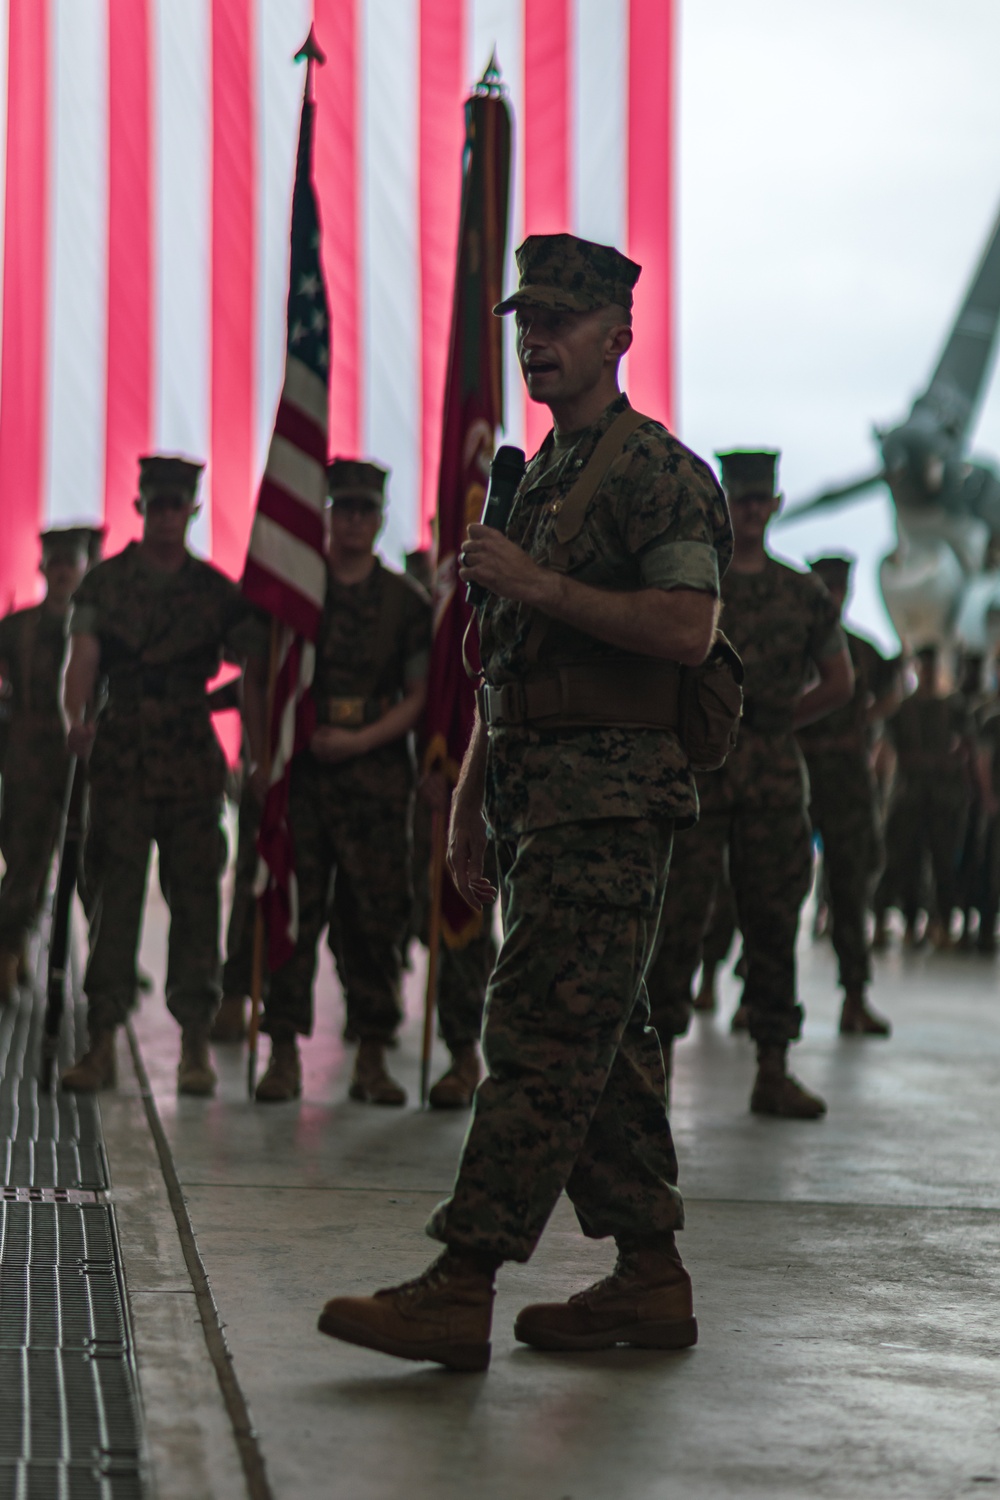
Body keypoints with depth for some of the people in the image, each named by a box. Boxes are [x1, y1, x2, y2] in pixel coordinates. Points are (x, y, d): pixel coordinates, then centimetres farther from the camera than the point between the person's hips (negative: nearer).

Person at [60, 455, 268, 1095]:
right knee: (114, 893, -3)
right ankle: (103, 1042, -2)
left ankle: (196, 1045, 6)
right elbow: (83, 659, -4)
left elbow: (254, 675, 5)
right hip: (121, 755, 0)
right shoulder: (104, 582, 6)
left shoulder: (219, 591, 7)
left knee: (195, 894, 0)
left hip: (193, 759, 0)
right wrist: (77, 719, -25)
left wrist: (264, 757, -6)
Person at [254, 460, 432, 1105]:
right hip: (302, 772, 0)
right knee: (293, 911, -3)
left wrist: (361, 739, -8)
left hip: (377, 770, 0)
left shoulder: (406, 599, 8)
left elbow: (421, 695, 5)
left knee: (377, 917, -2)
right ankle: (285, 1053, 2)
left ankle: (372, 1058, 4)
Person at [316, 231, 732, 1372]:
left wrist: (537, 584, -19)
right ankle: (649, 1278, 15)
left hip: (608, 796, -10)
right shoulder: (533, 478, 21)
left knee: (539, 1034, -12)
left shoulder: (656, 468, -7)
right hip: (536, 797, 10)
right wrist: (470, 797, 21)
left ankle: (461, 1288, -15)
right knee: (598, 1042, 10)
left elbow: (686, 624, -20)